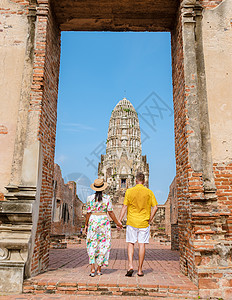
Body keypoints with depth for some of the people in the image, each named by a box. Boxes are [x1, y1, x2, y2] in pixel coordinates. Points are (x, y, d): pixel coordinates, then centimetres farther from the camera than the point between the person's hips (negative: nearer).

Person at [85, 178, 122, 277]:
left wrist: (86, 225, 9)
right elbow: (110, 212, -4)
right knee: (103, 245, 10)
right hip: (104, 221, 0)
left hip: (93, 221, 0)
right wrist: (117, 223, 5)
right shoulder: (107, 198, -4)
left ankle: (92, 268, -1)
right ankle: (99, 269, 14)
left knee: (92, 245, 9)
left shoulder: (90, 198, -3)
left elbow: (88, 213, -2)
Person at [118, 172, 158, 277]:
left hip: (132, 222, -1)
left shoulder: (129, 191, -4)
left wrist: (119, 220, 0)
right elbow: (155, 207, -4)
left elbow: (124, 207, -5)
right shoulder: (149, 192, 0)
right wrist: (150, 220, 5)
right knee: (142, 245, 6)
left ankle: (130, 266, -2)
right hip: (144, 223, 1)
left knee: (130, 243, 11)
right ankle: (140, 270, 12)